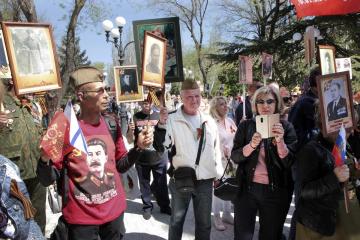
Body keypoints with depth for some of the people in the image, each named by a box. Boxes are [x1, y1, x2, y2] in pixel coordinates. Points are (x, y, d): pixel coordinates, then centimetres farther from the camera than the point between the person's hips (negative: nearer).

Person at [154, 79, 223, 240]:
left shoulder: (209, 121, 6)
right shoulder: (172, 120, -8)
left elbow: (216, 149, 13)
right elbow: (159, 147, -14)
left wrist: (219, 175, 12)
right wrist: (162, 124, -27)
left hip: (205, 180, 3)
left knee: (204, 223, 17)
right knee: (176, 220, 16)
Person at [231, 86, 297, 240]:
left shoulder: (286, 127, -1)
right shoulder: (246, 125, 0)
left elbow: (290, 162, -7)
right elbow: (235, 156, -5)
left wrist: (280, 141, -23)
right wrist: (251, 145, -23)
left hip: (276, 192, 0)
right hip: (247, 188, 0)